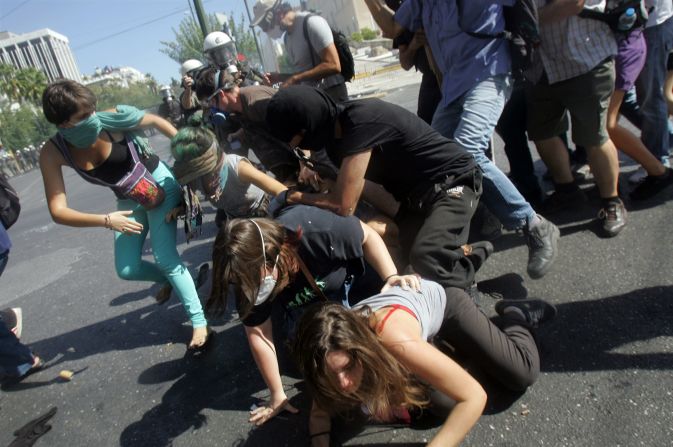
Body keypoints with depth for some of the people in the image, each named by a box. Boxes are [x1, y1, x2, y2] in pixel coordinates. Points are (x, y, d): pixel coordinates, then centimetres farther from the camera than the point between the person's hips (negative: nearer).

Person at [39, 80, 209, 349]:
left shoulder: (112, 120, -26)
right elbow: (58, 211, -25)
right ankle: (170, 279, 35)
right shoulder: (53, 153, -21)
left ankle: (199, 321, 0)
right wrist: (105, 220, -38)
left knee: (164, 257, -12)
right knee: (126, 270, 4)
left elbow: (156, 121, -8)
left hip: (160, 185, -4)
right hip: (129, 200, 4)